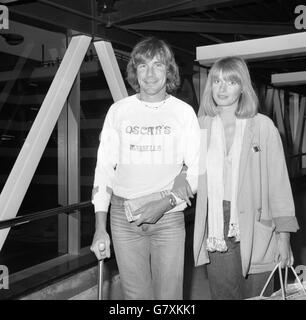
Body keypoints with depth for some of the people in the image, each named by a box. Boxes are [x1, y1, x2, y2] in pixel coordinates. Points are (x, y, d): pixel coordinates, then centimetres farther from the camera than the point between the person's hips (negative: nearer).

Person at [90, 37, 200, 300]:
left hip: (168, 218, -1)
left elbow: (197, 169, 1)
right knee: (135, 294, 7)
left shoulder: (183, 112, 2)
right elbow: (104, 168, 6)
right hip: (124, 218, 1)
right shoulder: (119, 110, 5)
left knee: (169, 294, 3)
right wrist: (100, 228, 1)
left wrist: (166, 202, -15)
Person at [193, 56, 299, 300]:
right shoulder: (201, 126, 6)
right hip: (217, 231, 2)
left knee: (258, 295, 6)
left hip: (255, 231, -2)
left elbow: (279, 182, -2)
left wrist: (284, 235, -4)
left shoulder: (263, 126, -2)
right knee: (222, 295, 9)